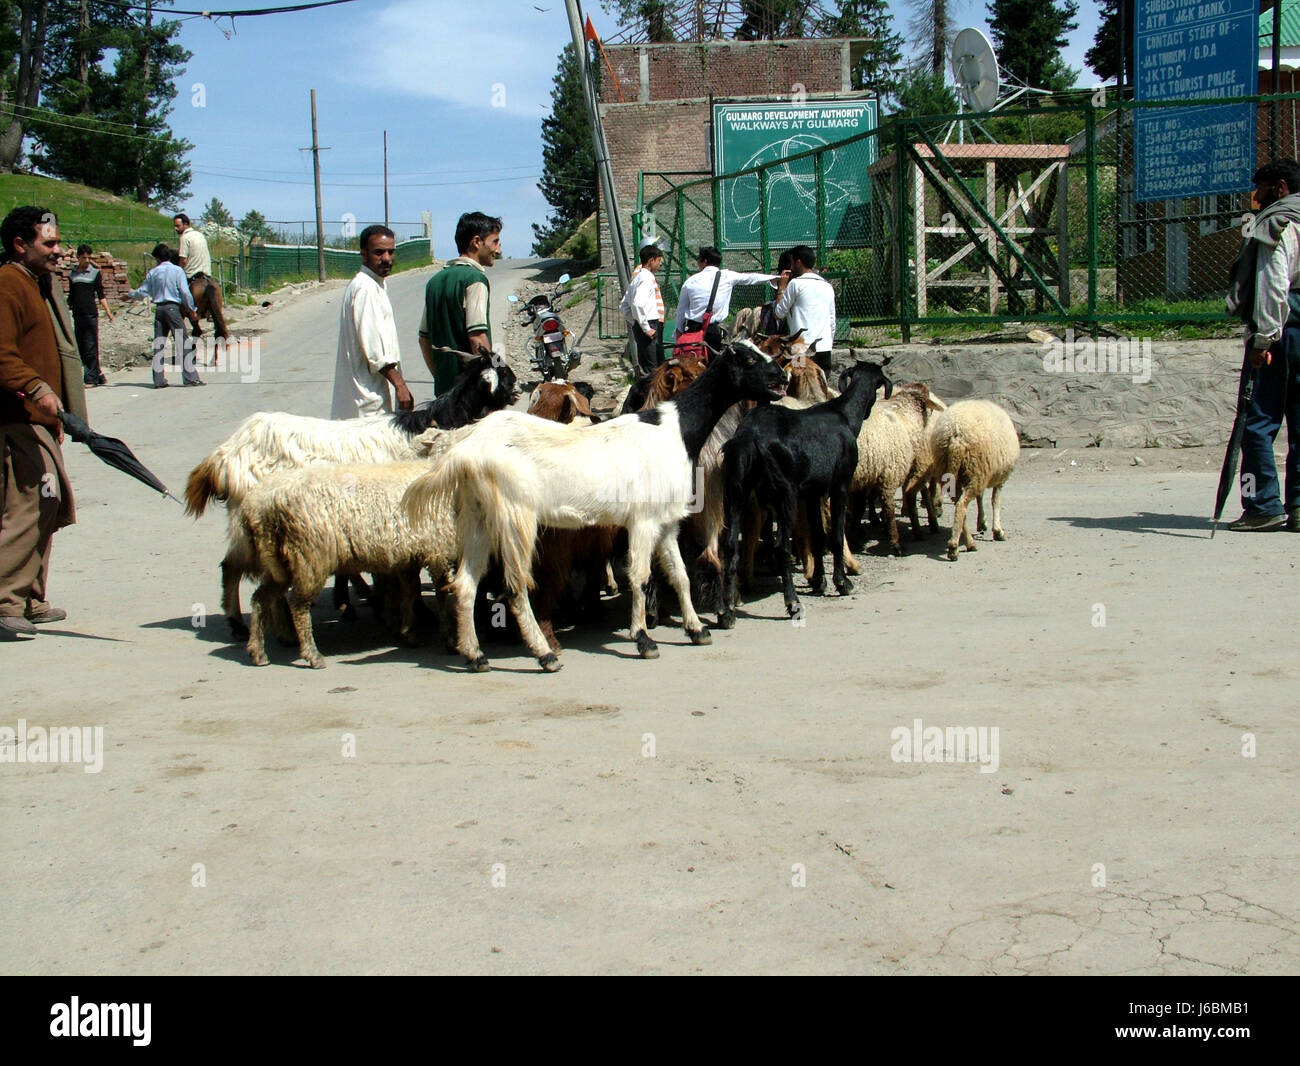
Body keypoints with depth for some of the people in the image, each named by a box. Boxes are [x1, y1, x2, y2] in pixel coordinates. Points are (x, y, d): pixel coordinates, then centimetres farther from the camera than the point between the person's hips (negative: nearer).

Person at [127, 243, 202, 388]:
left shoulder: (153, 273, 7)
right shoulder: (177, 270, -2)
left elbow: (143, 292, 15)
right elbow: (185, 292, -8)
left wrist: (130, 295, 34)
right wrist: (191, 308, 4)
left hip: (159, 309, 4)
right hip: (173, 308, -4)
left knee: (158, 343, 7)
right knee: (182, 341, -3)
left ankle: (159, 380, 7)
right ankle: (191, 377, -9)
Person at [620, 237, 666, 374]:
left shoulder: (637, 276, 18)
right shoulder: (646, 277, -12)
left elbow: (624, 306, 23)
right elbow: (638, 304, -26)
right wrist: (646, 328, -21)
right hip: (651, 326, -10)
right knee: (651, 368, -12)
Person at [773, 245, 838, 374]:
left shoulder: (796, 283, -4)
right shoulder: (827, 286, 16)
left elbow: (779, 313, 2)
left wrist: (781, 288, 13)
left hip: (803, 348, -6)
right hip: (825, 348, 6)